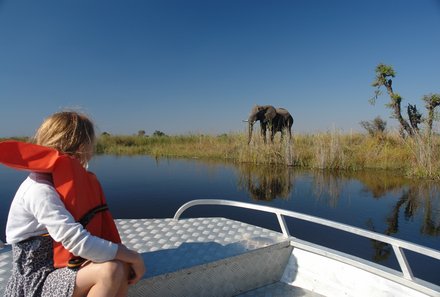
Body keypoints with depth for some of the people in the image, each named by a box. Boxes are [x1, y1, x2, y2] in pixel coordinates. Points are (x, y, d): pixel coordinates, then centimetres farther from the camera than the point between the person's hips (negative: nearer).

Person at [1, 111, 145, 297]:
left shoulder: (55, 182, 4)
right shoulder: (40, 191, -25)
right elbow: (80, 243, -33)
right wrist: (133, 257, -23)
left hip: (58, 265, 8)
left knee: (123, 264, -5)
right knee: (110, 270, -27)